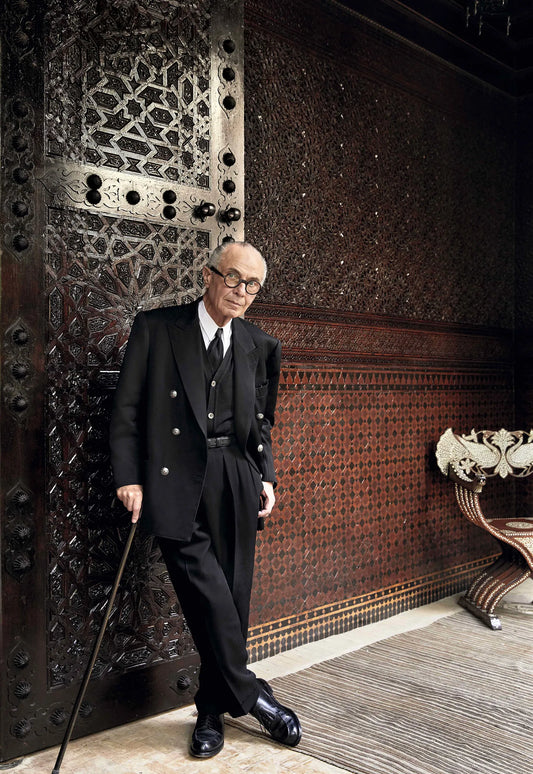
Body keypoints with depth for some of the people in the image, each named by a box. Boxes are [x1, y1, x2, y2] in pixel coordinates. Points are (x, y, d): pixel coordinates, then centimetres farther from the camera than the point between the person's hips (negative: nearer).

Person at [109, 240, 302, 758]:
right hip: (177, 479, -3)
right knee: (206, 589, -11)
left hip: (236, 479, 4)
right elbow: (126, 409, -1)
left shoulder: (258, 346, 11)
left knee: (232, 593, 7)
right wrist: (129, 477, -8)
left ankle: (213, 709, 24)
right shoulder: (155, 328, 1)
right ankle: (250, 695, 9)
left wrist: (266, 477, 7)